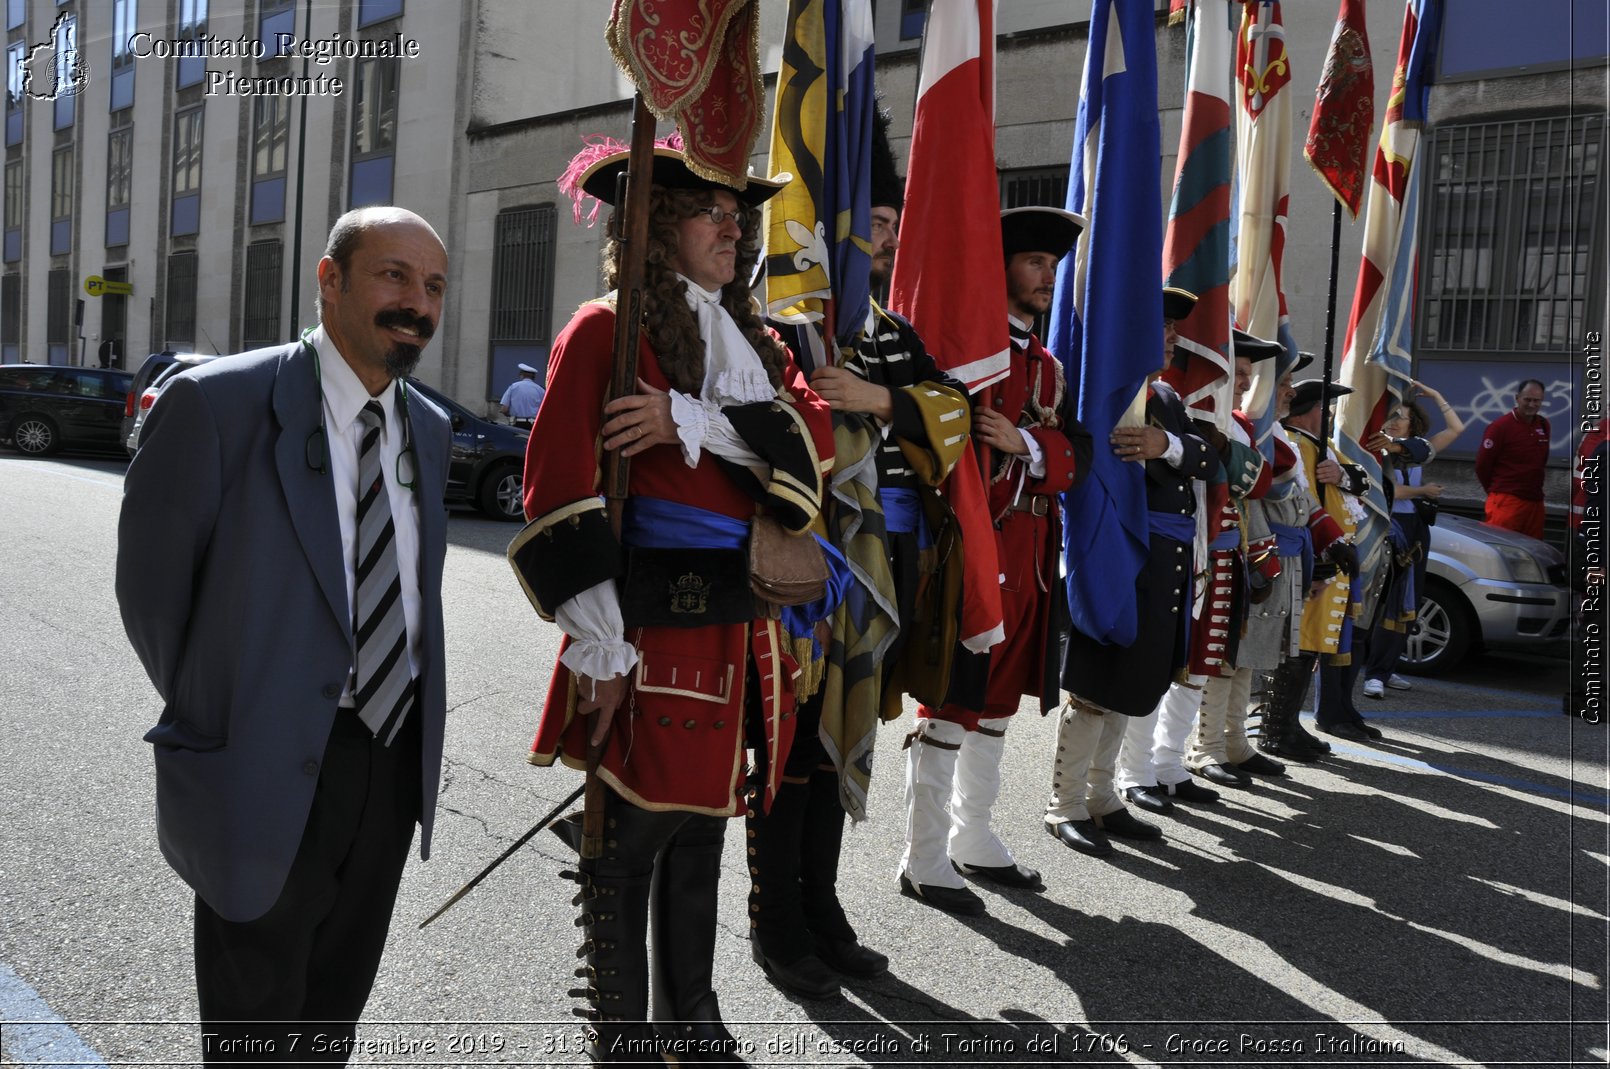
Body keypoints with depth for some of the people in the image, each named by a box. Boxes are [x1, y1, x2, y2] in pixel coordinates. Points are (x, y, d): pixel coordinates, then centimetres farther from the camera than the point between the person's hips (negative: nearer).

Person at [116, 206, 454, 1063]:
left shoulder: (429, 428, 5)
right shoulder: (217, 404, -14)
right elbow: (149, 589, -7)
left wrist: (410, 725, 8)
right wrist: (211, 720, 0)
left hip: (394, 760, 5)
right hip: (267, 771, -5)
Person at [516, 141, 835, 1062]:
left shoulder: (748, 337, 16)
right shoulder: (605, 331, -6)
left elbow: (813, 429, -3)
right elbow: (561, 494, -14)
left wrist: (692, 422, -18)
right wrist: (597, 647, -18)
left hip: (745, 629, 7)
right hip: (657, 627, -7)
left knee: (703, 822, 17)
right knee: (632, 834, 2)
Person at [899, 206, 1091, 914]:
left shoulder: (1049, 365, 18)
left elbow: (1074, 457, 7)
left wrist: (1025, 444, -14)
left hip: (1031, 556, 8)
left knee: (998, 698, 15)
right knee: (953, 701, -4)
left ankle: (973, 842, 28)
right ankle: (924, 862, 6)